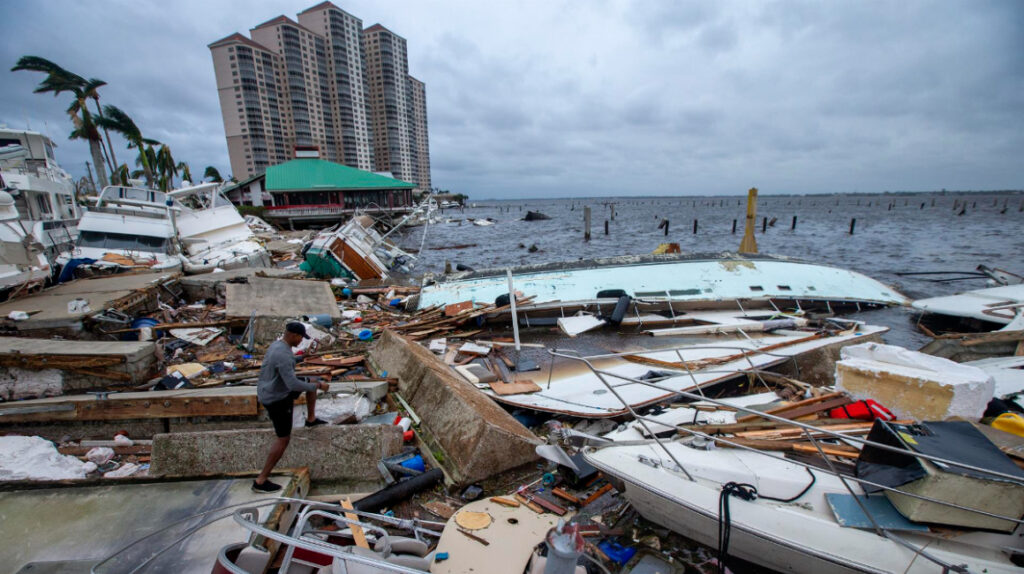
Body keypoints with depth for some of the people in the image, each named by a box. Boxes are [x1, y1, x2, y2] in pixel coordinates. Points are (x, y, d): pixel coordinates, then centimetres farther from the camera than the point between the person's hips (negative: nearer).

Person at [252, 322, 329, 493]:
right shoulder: (283, 355, -32)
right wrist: (318, 386, -21)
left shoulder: (277, 346, 2)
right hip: (277, 400, -9)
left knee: (313, 383, 17)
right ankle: (261, 480, 12)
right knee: (284, 439, 2)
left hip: (272, 392, 9)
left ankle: (311, 419, 32)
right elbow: (293, 384, -33)